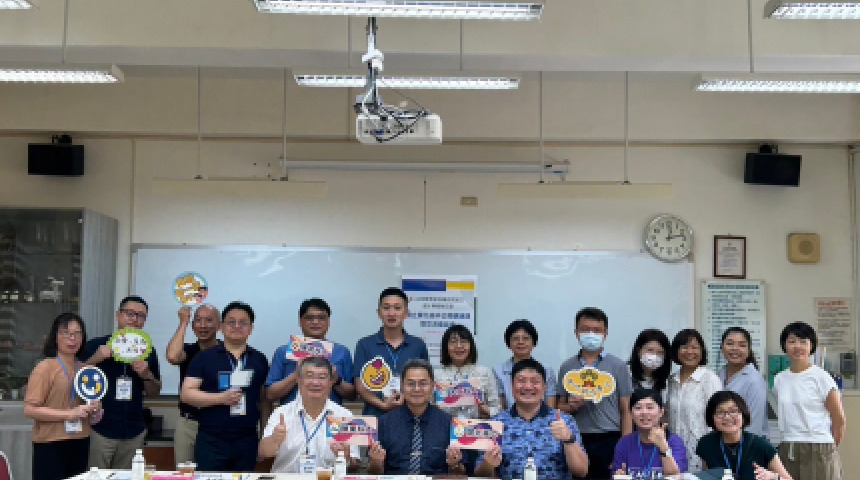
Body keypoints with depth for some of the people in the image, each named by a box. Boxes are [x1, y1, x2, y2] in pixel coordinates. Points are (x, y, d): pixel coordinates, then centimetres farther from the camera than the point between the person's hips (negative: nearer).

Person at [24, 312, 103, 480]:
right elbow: (30, 409, -14)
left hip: (81, 444, 6)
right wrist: (69, 414, -18)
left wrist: (95, 410, 5)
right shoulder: (45, 367, -8)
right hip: (50, 446, -6)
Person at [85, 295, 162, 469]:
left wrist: (146, 375, -7)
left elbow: (155, 392, 13)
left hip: (134, 433, 3)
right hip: (99, 430, -3)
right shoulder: (96, 345, -1)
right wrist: (95, 359, -16)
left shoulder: (147, 351, 9)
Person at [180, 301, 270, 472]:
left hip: (248, 441, 2)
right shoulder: (204, 357, 1)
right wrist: (221, 398, -16)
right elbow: (186, 394, -4)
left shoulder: (259, 360, 9)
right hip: (211, 441, -2)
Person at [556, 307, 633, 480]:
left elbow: (626, 411, 2)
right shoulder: (567, 367, 10)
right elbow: (560, 408, 15)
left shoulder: (618, 366, 4)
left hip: (609, 440, -2)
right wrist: (571, 406, -8)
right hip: (577, 441, 2)